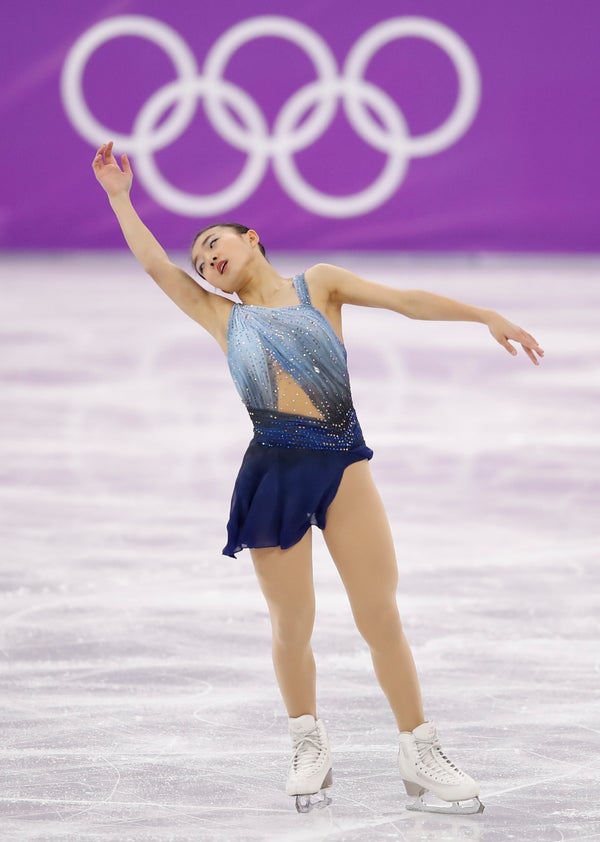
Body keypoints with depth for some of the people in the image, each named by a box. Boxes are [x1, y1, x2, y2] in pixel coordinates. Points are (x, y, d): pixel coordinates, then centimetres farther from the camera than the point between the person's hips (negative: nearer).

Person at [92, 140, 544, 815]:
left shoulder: (316, 284, 14)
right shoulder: (221, 317, 16)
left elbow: (405, 299, 7)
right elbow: (155, 265, 12)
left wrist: (487, 315, 0)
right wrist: (119, 196, 14)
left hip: (343, 462, -1)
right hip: (274, 473, 1)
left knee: (381, 615, -3)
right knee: (292, 626, 1)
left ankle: (421, 757, 5)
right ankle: (308, 745, 22)